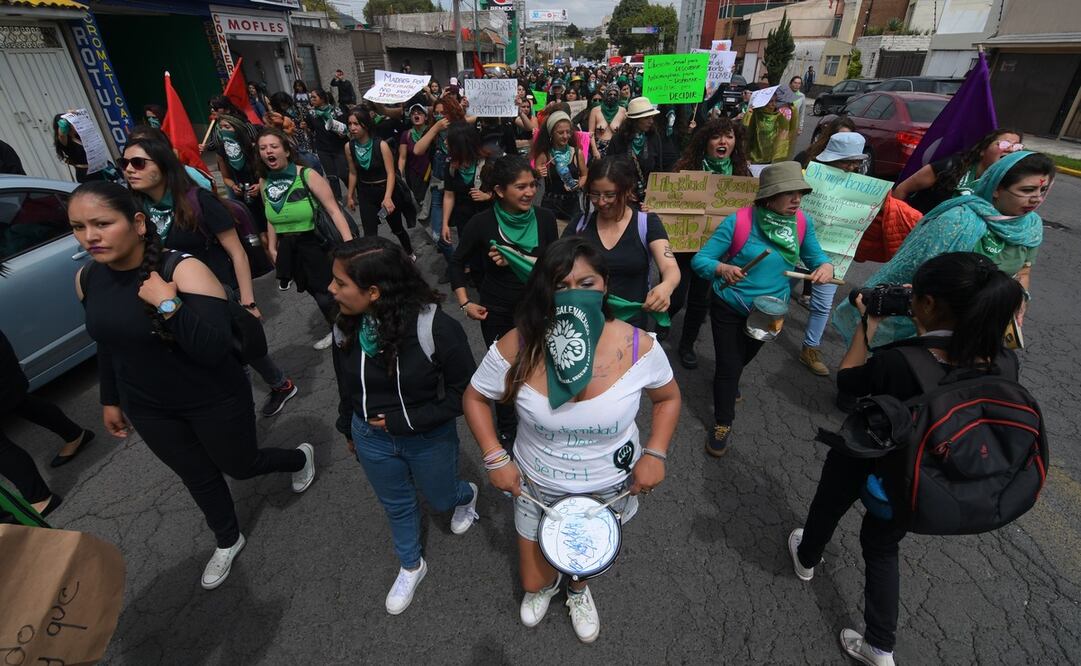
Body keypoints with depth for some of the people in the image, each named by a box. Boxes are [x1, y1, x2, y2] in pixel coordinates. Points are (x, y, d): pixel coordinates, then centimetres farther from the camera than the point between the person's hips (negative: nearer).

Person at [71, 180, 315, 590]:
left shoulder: (184, 270, -26)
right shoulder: (87, 279, -6)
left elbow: (216, 350, -31)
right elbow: (107, 344, 11)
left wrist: (168, 304, -38)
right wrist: (110, 400, 17)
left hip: (214, 401, -5)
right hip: (148, 409, 6)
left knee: (240, 466, 15)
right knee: (198, 477, 21)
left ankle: (300, 457, 48)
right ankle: (227, 542, 47)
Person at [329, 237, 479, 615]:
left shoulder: (436, 328, -31)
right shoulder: (346, 328, -15)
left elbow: (465, 393, -22)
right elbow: (346, 386, 3)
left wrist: (404, 420, -24)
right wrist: (349, 431, 16)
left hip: (429, 439, -3)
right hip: (372, 440, 4)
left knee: (441, 499, 24)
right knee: (396, 506, 25)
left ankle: (466, 495, 61)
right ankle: (411, 566, 53)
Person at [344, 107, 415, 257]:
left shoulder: (381, 145, -18)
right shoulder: (349, 147, -6)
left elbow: (391, 173, -21)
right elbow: (353, 173, 6)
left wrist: (387, 197, -34)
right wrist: (350, 195, 11)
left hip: (385, 190, -2)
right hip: (365, 193, 2)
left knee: (396, 228, 17)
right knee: (369, 234, -5)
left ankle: (409, 252, 45)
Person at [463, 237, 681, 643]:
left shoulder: (638, 347, -24)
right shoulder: (517, 348, -26)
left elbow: (668, 398, -4)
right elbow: (475, 398, -8)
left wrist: (655, 453, -16)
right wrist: (495, 458, -16)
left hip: (610, 490, 1)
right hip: (537, 489, 0)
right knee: (533, 583, 21)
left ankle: (578, 589, 70)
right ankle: (547, 585, 61)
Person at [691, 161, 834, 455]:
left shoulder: (803, 223, -12)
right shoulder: (738, 221, -26)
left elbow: (814, 256, 2)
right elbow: (699, 260, -25)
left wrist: (826, 266, -22)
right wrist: (722, 269, -46)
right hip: (729, 307, -4)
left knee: (744, 357, 28)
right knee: (729, 366, 0)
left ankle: (728, 382, 62)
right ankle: (722, 424, 23)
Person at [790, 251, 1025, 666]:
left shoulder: (895, 362, -38)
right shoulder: (1004, 366, -22)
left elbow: (846, 381, -16)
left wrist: (869, 324, -8)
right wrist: (924, 328, -1)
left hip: (863, 461, -4)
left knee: (829, 508, 31)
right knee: (883, 546, 28)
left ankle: (806, 559, 61)